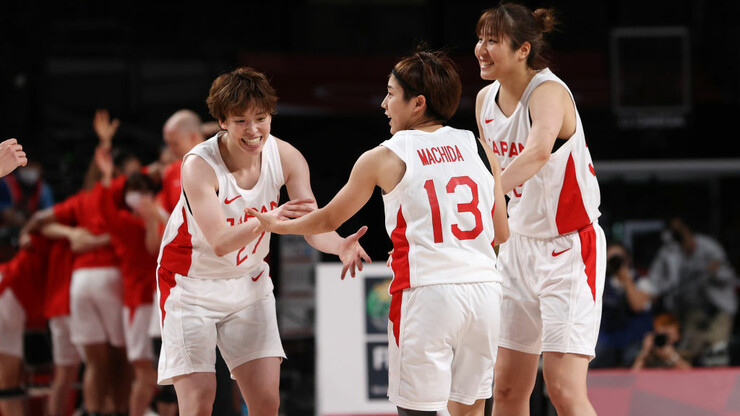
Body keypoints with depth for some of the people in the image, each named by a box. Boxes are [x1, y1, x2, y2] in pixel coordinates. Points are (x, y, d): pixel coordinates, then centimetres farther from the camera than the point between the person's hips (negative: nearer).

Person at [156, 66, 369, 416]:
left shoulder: (286, 157, -12)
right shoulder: (199, 164, -26)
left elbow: (313, 227, -13)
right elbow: (219, 242, -33)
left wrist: (340, 246, -37)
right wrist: (269, 219, -50)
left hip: (248, 282, 4)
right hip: (191, 283, -4)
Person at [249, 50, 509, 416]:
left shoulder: (384, 158, 2)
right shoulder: (480, 148, 11)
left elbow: (328, 220, 16)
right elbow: (502, 234, 12)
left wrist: (277, 225, 33)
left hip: (427, 292, -4)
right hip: (484, 287, 4)